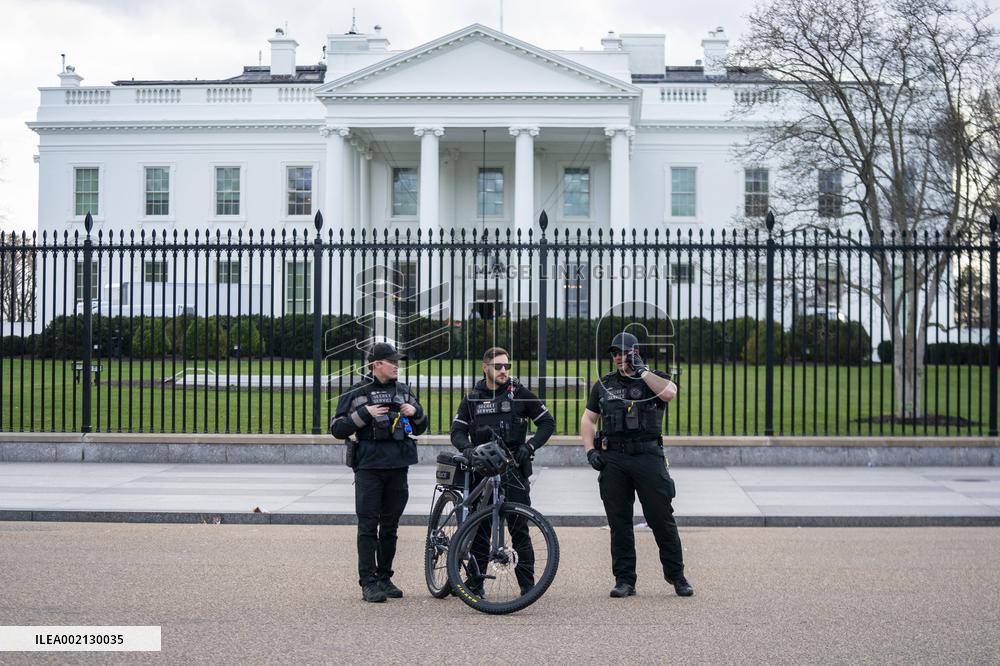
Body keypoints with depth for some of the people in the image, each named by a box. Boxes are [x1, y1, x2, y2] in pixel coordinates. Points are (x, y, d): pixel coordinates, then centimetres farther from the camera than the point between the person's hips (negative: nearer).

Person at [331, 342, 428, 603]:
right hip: (369, 467, -4)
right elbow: (337, 429, -3)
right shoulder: (356, 393, 1)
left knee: (390, 527, 9)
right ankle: (368, 582, -3)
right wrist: (364, 414, -14)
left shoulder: (403, 391, 14)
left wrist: (416, 411, 0)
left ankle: (385, 578, 18)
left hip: (398, 467, 4)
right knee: (368, 526, -5)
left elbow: (420, 428, 21)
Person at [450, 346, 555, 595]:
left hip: (513, 469, -2)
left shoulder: (519, 394, 3)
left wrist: (530, 446, -9)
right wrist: (466, 447, -17)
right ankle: (475, 582, 11)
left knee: (519, 528, -5)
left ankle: (527, 583, 1)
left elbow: (547, 422, 5)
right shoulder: (472, 399, 10)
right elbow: (457, 431, 4)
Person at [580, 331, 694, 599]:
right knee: (619, 522, 3)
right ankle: (624, 580, 10)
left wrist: (641, 369, -11)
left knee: (662, 519, -2)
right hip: (613, 459, 3)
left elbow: (669, 392, -18)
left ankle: (677, 576, 11)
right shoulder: (603, 385, 16)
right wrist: (590, 450, 2)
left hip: (648, 456, -3)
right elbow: (588, 419, 16)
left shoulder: (654, 378, 6)